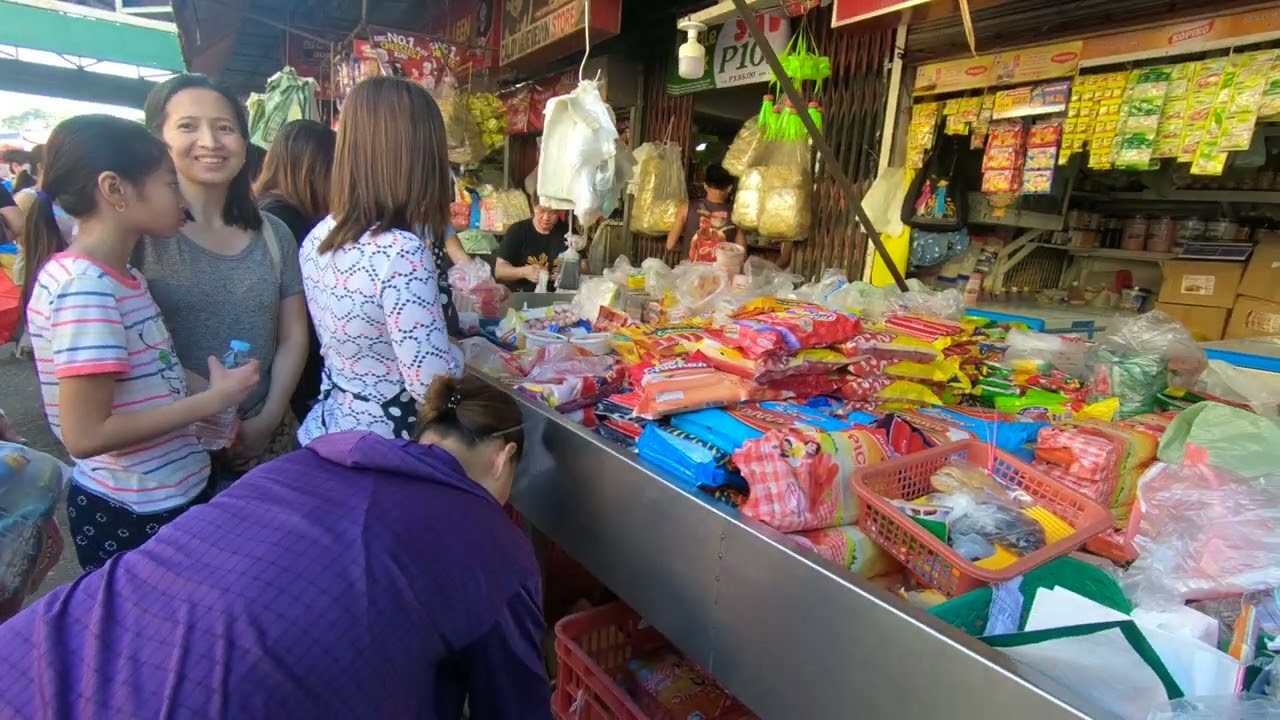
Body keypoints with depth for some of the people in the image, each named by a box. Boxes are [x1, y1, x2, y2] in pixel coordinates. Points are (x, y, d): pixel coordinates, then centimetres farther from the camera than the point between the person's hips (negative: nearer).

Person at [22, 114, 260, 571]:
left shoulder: (120, 278, 5)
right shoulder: (83, 286, -22)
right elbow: (85, 435, -25)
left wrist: (201, 405, 0)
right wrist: (214, 399, -21)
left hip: (167, 498, 8)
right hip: (131, 515, -8)